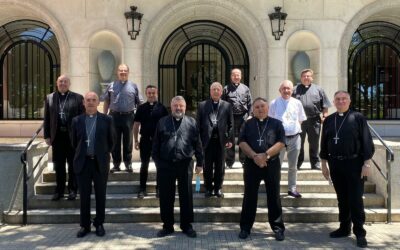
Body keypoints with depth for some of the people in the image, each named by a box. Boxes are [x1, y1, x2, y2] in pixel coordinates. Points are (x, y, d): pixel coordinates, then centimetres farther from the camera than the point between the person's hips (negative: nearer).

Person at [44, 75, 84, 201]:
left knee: (73, 164, 7)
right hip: (57, 135, 2)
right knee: (59, 165, 9)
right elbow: (47, 119, 7)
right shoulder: (49, 98, 7)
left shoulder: (78, 98, 0)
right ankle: (59, 190, 20)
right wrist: (47, 135, 2)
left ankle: (73, 190, 18)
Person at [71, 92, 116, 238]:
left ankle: (99, 224, 22)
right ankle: (85, 225, 20)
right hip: (83, 162, 1)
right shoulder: (77, 120, 3)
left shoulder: (107, 120, -1)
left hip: (100, 163, -1)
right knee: (84, 196, 7)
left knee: (100, 195, 8)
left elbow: (112, 141, 7)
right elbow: (74, 141, 14)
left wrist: (104, 153, 9)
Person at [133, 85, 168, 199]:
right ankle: (142, 189, 16)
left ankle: (159, 188, 21)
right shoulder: (142, 108, 3)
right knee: (144, 165, 6)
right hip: (145, 140, 1)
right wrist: (136, 140, 2)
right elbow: (136, 125, 6)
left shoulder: (161, 108, -1)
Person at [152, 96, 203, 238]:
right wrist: (156, 160, 2)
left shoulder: (191, 123, 4)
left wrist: (199, 163, 2)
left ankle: (187, 226, 21)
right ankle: (167, 226, 22)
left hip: (185, 164, -1)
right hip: (165, 165, 1)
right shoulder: (162, 122, 6)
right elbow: (156, 144, 8)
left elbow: (197, 144, 4)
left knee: (186, 196, 8)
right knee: (166, 197, 8)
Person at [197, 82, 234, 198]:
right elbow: (198, 124, 3)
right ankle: (208, 188, 21)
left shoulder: (227, 105, 5)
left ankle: (218, 188, 22)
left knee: (220, 167, 9)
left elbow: (231, 124, 4)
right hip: (207, 140, 0)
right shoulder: (202, 105, 4)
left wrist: (230, 139, -2)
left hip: (221, 140, 0)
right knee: (207, 167, 8)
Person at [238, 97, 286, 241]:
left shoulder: (276, 123, 5)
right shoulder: (248, 124, 9)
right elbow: (242, 142, 0)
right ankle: (245, 227, 16)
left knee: (274, 197, 5)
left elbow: (281, 143, -5)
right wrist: (254, 156, -14)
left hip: (272, 164, -1)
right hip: (251, 164, 1)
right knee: (249, 197, 6)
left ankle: (278, 228, 14)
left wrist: (265, 155, -15)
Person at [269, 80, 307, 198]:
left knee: (293, 166, 14)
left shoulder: (297, 103, 4)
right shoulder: (274, 103, -2)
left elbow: (300, 120, 13)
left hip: (294, 137, 3)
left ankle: (292, 188, 27)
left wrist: (295, 129, 4)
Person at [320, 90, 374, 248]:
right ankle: (344, 228, 26)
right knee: (342, 199, 13)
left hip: (354, 164, -4)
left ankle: (360, 232, 11)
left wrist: (366, 164, -10)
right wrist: (324, 163, 10)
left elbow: (367, 142, -6)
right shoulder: (329, 120, 7)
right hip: (335, 164, 4)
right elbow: (324, 143, 11)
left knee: (355, 199, 0)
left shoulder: (358, 118, -5)